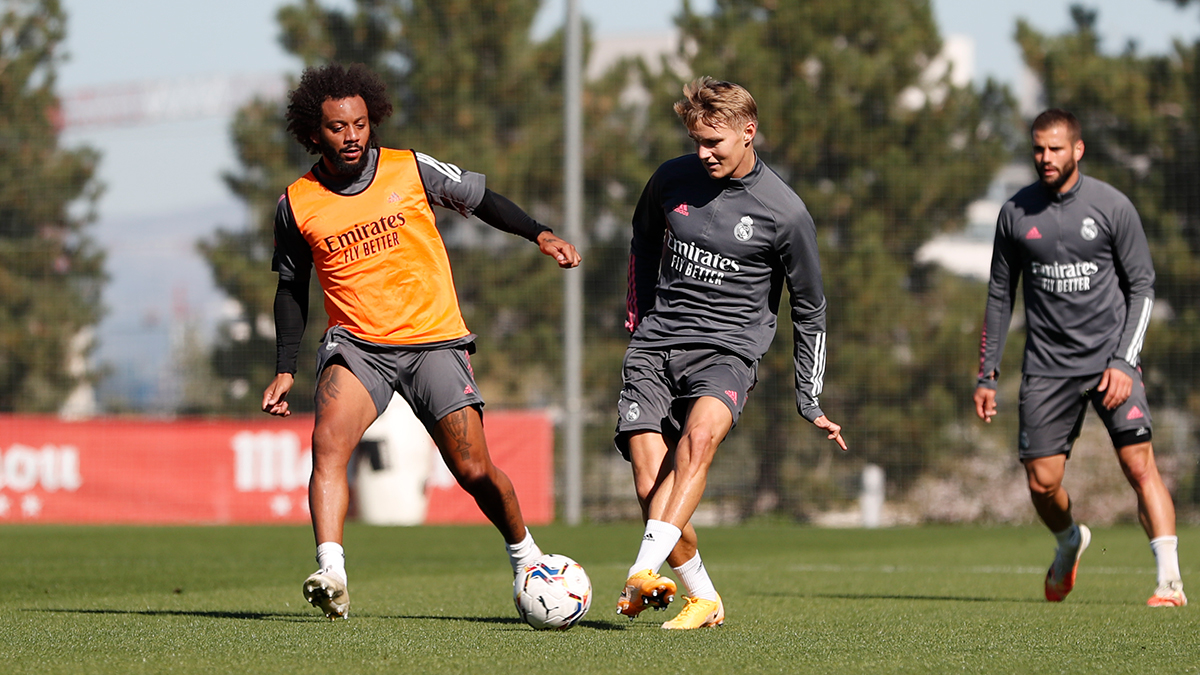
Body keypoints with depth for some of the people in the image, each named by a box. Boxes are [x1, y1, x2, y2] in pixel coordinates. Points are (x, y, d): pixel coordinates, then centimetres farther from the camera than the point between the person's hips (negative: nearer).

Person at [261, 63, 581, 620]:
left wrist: (539, 234, 1)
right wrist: (284, 369, 7)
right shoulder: (298, 203, 0)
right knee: (328, 440, -27)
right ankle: (330, 574, -37)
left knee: (474, 471, -3)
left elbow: (478, 199, 12)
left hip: (435, 339, 0)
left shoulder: (411, 170, -3)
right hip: (356, 344, 0)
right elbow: (292, 286, 12)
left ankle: (524, 554, 25)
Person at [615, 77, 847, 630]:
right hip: (656, 344, 4)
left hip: (728, 349, -3)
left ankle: (645, 572, -46)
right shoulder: (672, 179, 4)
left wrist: (809, 402, 4)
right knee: (650, 489, -11)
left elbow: (810, 310, 5)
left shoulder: (785, 213, -5)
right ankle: (704, 599, 9)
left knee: (700, 434, -35)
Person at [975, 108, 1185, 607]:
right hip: (1047, 367, 2)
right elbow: (1000, 296, 12)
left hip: (1110, 359, -2)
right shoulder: (1015, 214, 4)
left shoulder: (1113, 207, -3)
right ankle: (1070, 543, 33)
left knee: (1139, 463, -16)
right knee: (1042, 483, 0)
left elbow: (1142, 287, 0)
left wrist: (1124, 362, -10)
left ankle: (1170, 581, -15)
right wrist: (987, 375, 9)